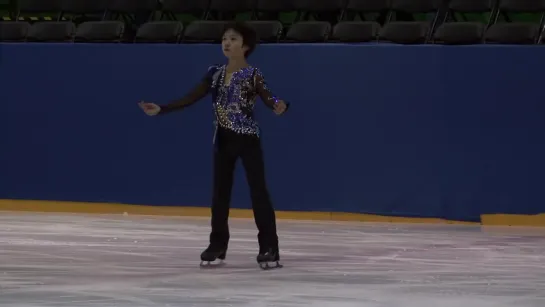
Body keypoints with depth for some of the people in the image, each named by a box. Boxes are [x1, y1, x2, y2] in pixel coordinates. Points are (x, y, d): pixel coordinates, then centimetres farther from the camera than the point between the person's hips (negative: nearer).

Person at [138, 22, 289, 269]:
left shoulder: (252, 75, -11)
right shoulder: (215, 73, 4)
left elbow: (268, 99, -23)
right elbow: (191, 98, 6)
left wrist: (280, 106, -47)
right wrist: (161, 109, 0)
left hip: (248, 138, -6)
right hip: (223, 139, 6)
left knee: (258, 191, -4)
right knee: (220, 192, 9)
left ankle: (269, 247, 0)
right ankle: (218, 244, 19)